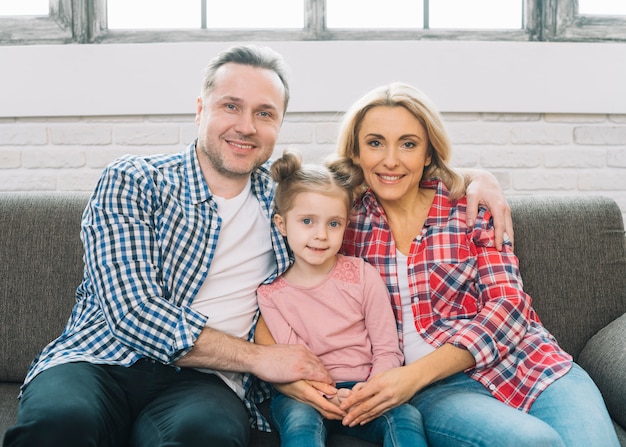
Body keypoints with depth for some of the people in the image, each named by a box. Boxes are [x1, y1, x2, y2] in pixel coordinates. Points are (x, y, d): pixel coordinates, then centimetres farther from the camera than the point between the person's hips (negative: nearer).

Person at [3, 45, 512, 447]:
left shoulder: (284, 198, 15)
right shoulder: (132, 182, 4)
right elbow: (133, 312, -7)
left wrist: (470, 176, 11)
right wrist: (257, 356, -9)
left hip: (202, 381, 2)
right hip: (101, 359, -1)